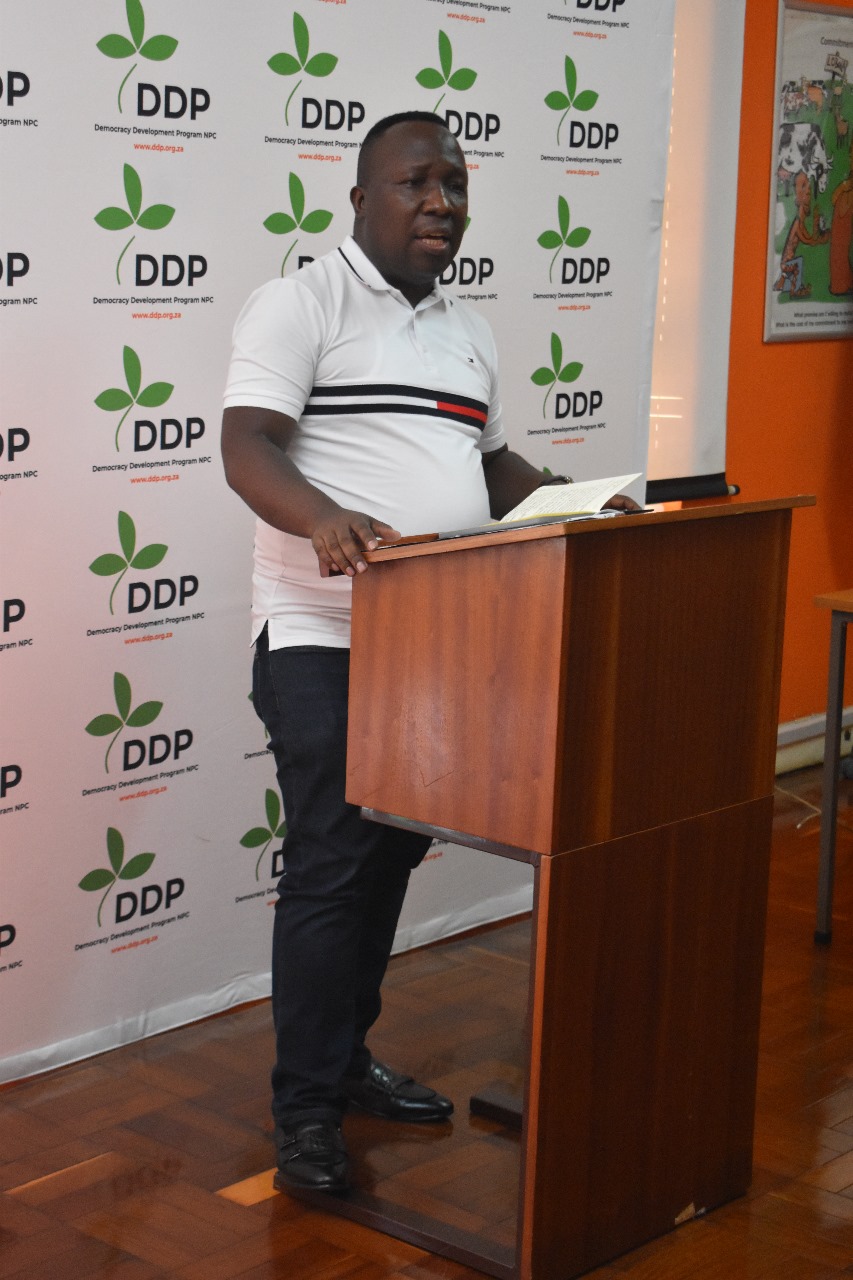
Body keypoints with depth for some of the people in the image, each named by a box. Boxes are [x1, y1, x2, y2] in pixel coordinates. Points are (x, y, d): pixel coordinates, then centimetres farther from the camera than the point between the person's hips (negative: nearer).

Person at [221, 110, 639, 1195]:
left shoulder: (466, 331, 18)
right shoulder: (301, 303, -6)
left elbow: (490, 465, 25)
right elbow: (247, 446, -18)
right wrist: (326, 521, -37)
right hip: (324, 643, -7)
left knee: (394, 853, 14)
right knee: (333, 864, -6)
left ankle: (346, 1059, 29)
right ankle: (306, 1107, 6)